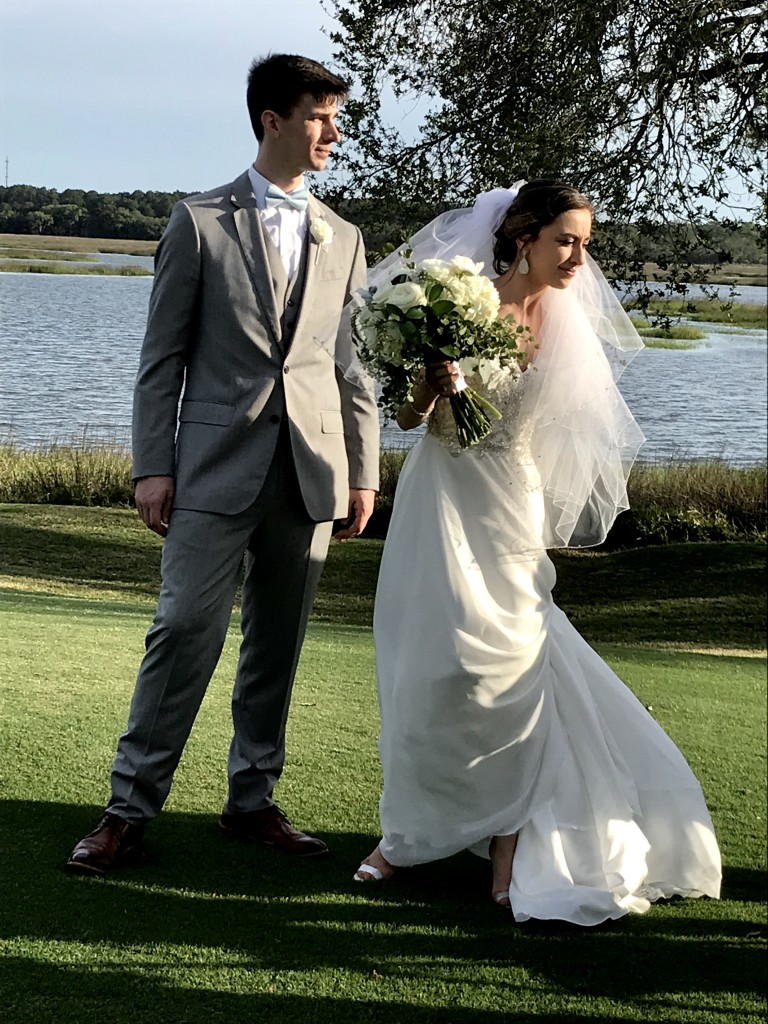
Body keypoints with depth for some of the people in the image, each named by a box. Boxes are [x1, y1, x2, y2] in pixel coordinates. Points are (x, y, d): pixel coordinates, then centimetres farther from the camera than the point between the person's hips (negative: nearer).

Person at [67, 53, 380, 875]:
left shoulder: (343, 239, 14)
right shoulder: (199, 221, 3)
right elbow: (162, 357, 0)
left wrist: (363, 474, 8)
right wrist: (152, 465, -6)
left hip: (310, 471, 4)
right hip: (217, 467, -3)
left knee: (277, 644, 8)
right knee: (184, 631, -6)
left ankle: (252, 800, 20)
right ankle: (131, 807, 3)